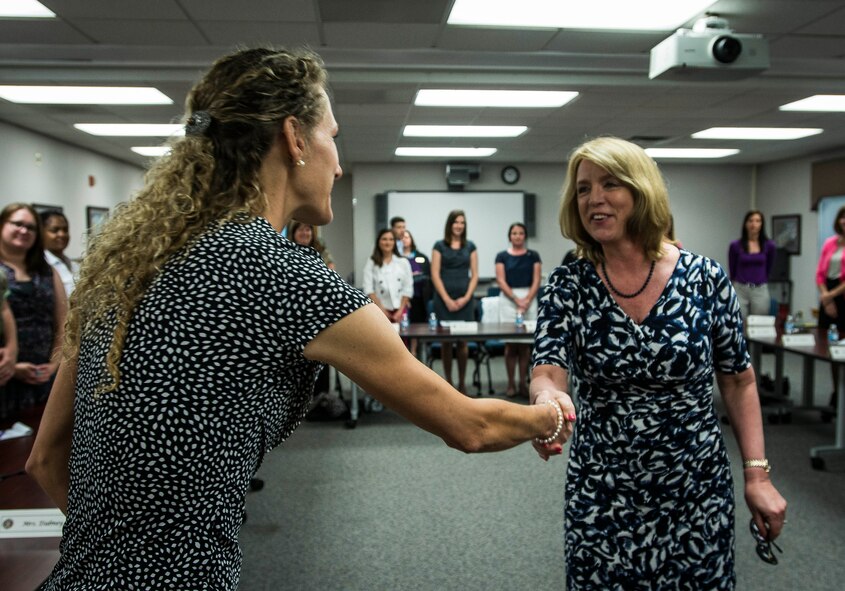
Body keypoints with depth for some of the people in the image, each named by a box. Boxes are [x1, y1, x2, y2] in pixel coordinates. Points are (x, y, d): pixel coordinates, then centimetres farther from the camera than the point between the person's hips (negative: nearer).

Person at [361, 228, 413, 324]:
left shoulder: (403, 262, 6)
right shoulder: (371, 262, 2)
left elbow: (408, 288, 3)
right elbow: (368, 289, -5)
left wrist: (400, 310, -6)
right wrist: (381, 309, -10)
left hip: (400, 309, 2)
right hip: (381, 309, -1)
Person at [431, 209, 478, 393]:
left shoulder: (470, 246, 9)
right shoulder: (440, 246, 4)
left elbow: (474, 275, 7)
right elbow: (435, 275, -1)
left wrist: (466, 297, -5)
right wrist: (447, 299, -8)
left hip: (464, 300, 1)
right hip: (444, 300, -1)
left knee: (463, 342, 1)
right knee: (446, 341, 3)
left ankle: (462, 382, 9)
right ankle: (448, 381, 12)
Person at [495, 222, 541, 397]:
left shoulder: (533, 256, 7)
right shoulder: (502, 256, 4)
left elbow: (536, 281, 0)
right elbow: (501, 281, -3)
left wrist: (527, 300, -14)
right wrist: (517, 300, -13)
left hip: (529, 299, 1)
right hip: (508, 299, -1)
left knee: (525, 343, 3)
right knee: (510, 343, -1)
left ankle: (523, 383, 11)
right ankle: (511, 384, 6)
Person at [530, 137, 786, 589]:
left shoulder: (706, 279, -8)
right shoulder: (567, 286, -8)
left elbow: (738, 381, 2)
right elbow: (548, 373, -17)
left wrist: (757, 473, -2)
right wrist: (546, 401, -40)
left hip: (698, 494, 0)